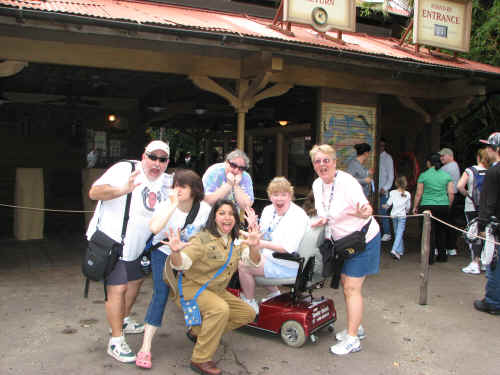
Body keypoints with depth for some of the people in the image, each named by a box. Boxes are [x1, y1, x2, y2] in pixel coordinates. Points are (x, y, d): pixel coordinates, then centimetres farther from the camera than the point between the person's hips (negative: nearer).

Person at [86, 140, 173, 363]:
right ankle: (116, 342, -2)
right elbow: (94, 192, -26)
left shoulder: (167, 181, 6)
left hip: (134, 246, 8)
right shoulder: (125, 169, -15)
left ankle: (122, 321, 44)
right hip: (109, 240, -8)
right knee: (118, 288, -13)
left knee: (136, 280, 22)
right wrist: (123, 190, -43)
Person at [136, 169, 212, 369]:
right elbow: (154, 228, -45)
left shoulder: (204, 209, -18)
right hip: (163, 252, -2)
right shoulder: (166, 205, -25)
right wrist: (174, 206, -46)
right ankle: (145, 348, -12)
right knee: (160, 294, -14)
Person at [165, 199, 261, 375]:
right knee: (220, 309, -33)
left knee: (248, 313, 5)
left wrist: (254, 247, -33)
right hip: (191, 287, -8)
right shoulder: (203, 239, -18)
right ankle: (200, 360, -19)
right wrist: (175, 252, -51)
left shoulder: (236, 241, 3)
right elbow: (180, 264, -27)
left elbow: (253, 261, -10)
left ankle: (198, 331, 15)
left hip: (217, 291, 8)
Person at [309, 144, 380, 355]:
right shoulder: (317, 184, -1)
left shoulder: (347, 182, -25)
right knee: (346, 284, 15)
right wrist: (323, 220, -8)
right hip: (343, 241, 8)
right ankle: (356, 327, 33)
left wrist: (363, 213, -53)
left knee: (352, 288, -6)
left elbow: (367, 209, -30)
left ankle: (353, 340, 3)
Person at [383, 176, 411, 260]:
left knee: (397, 233, 14)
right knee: (399, 233, -5)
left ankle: (400, 250, 21)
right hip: (402, 215, -2)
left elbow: (389, 203, -5)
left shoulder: (392, 192, -2)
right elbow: (408, 206, 3)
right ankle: (395, 250, -21)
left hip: (394, 215, 2)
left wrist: (385, 206, 17)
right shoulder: (407, 194, -2)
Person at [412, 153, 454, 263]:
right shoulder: (447, 175, 4)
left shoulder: (423, 175, -3)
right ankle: (442, 255, 23)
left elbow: (419, 194, -2)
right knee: (441, 231, 15)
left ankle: (430, 257, 0)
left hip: (427, 206, -3)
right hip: (443, 206, 3)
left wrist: (415, 207, 8)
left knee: (429, 232, 1)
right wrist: (448, 206, 16)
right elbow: (451, 193, 2)